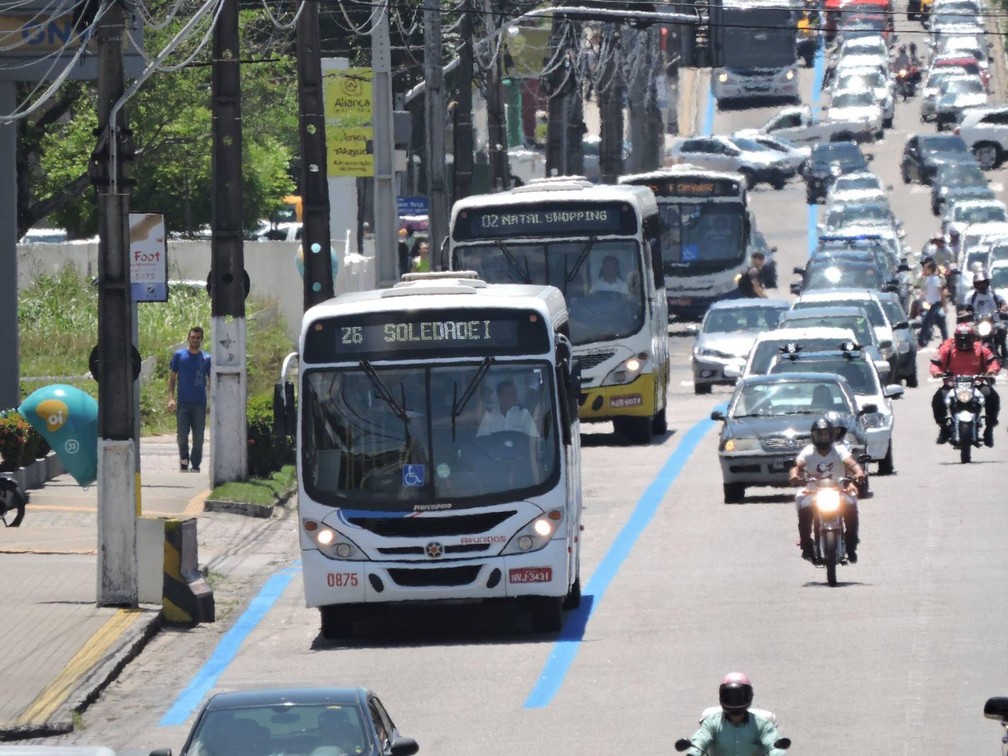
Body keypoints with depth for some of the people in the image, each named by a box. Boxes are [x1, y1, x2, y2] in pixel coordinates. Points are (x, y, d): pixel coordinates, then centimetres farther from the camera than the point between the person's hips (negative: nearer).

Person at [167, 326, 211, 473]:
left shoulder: (206, 359, 8)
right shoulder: (179, 356, 5)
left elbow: (211, 381, 13)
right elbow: (172, 378, 6)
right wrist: (171, 398, -6)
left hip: (200, 404, 1)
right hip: (183, 403, -1)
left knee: (198, 438, 1)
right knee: (182, 435, -8)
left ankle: (195, 465, 10)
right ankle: (184, 459, 12)